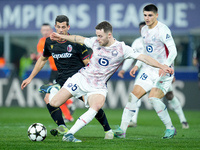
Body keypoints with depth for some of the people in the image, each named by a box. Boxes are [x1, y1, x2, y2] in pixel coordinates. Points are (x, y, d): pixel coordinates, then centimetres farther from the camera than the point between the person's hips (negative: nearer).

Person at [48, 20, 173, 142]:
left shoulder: (122, 49, -10)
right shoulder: (95, 42, 0)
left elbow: (143, 57, -13)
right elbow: (79, 39, 19)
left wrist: (162, 67, -20)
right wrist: (61, 37, 28)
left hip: (98, 87, -2)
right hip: (81, 78, 2)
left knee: (95, 107, -35)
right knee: (54, 103, -9)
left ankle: (69, 135, -33)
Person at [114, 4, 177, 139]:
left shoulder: (163, 30, -15)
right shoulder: (144, 30, 10)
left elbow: (173, 51, -20)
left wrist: (165, 66, -34)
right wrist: (137, 65, 17)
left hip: (164, 71, -7)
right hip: (148, 69, 7)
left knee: (154, 98, -21)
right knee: (134, 95, -4)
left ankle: (170, 128, -3)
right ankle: (122, 130, -3)